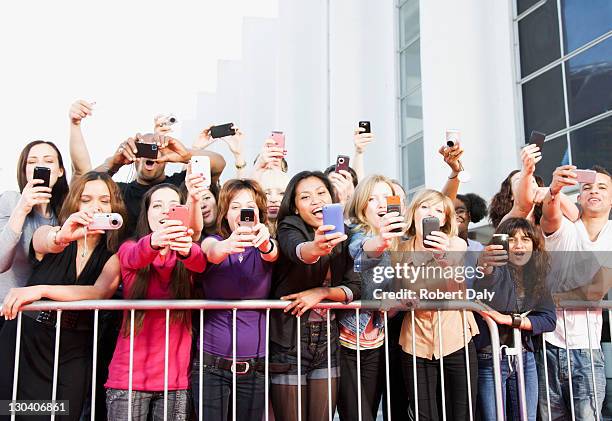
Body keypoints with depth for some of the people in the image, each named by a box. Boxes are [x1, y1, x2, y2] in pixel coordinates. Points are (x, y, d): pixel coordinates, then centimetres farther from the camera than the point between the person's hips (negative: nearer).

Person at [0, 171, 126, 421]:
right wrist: (61, 236, -49)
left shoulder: (113, 257, -1)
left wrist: (41, 290, -31)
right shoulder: (47, 234, -1)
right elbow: (46, 242, -26)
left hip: (73, 355, 0)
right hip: (24, 345, 0)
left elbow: (100, 293, -20)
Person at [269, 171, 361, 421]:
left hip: (327, 339, 4)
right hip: (288, 341, -4)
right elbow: (298, 251, -33)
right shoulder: (289, 228, -9)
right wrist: (316, 247, -55)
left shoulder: (341, 235, 5)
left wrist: (321, 292, -17)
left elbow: (354, 287, -1)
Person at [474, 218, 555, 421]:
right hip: (489, 360, -5)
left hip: (524, 360, 5)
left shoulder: (537, 277, 6)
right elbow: (482, 285, -35)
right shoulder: (496, 270, -10)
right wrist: (485, 266, -58)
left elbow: (549, 320, -1)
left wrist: (509, 319, -13)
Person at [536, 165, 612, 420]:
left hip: (587, 349, 0)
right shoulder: (563, 230, 2)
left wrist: (551, 299, -11)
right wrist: (554, 190, -44)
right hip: (548, 344, 0)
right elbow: (550, 216, -23)